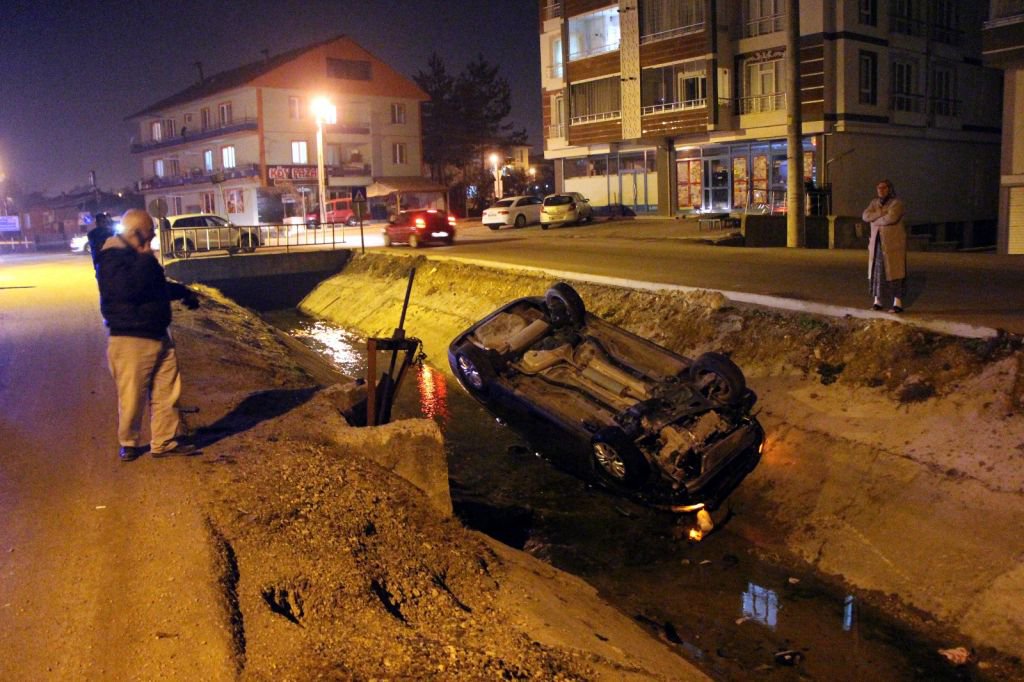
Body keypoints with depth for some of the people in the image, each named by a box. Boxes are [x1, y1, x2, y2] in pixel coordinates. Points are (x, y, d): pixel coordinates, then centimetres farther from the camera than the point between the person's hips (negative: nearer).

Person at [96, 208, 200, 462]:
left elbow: (160, 286, 32)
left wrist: (184, 293, 26)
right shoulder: (113, 258, -14)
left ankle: (165, 441, 16)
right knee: (132, 396, 2)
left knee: (166, 392, 8)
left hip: (159, 335, 9)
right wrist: (145, 260, -21)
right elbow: (129, 288, -31)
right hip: (131, 340, -9)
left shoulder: (137, 256, 16)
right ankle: (128, 443, 20)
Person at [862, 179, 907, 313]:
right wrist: (882, 212, -16)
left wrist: (875, 220, -10)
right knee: (877, 271, 3)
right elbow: (866, 216, -5)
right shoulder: (874, 202, 11)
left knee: (894, 271, -6)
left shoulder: (896, 203, -8)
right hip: (877, 243, 5)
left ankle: (898, 303, -5)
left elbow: (891, 218, -25)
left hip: (893, 243, -5)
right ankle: (877, 301, 9)